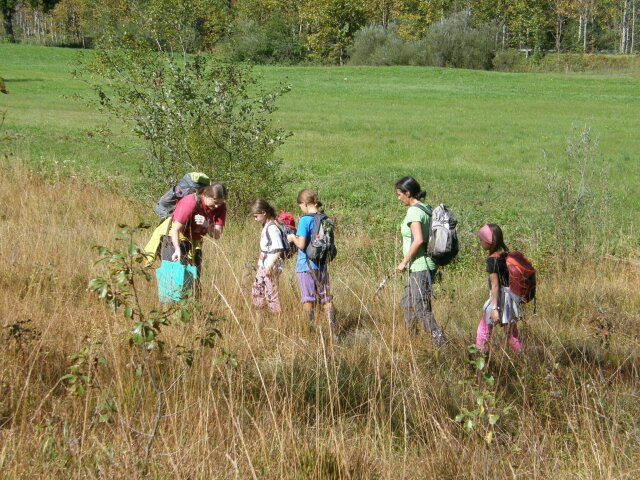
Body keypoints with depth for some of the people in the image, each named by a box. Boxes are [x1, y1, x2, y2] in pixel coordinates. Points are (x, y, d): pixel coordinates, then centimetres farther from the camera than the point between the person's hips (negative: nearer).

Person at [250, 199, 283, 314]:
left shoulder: (272, 228, -20)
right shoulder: (266, 226, 9)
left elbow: (278, 250, -23)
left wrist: (270, 266, -24)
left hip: (271, 267, -10)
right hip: (263, 265, 10)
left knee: (271, 291, -4)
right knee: (257, 287, 18)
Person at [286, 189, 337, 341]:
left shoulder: (305, 220, -15)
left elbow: (301, 244, -21)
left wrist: (293, 238, 0)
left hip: (305, 266, -6)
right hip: (321, 265, 6)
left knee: (308, 300, 3)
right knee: (326, 299, 9)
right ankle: (333, 333, 9)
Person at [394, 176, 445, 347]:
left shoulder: (414, 211, -16)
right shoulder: (426, 209, 12)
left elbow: (418, 240, -26)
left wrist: (404, 262, -17)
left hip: (419, 266, -10)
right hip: (425, 264, 10)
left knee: (422, 309, -7)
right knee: (407, 304, 19)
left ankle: (441, 344, -9)